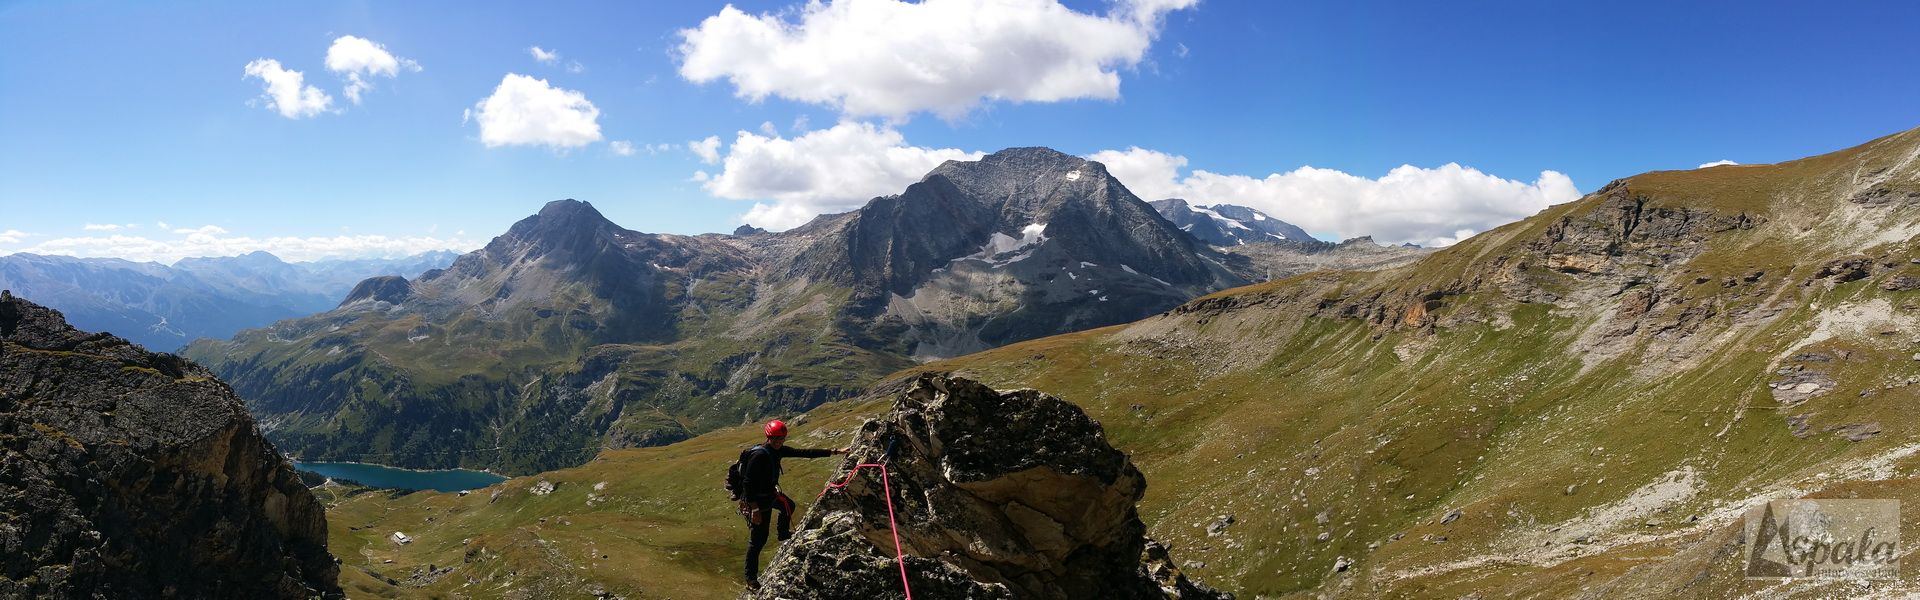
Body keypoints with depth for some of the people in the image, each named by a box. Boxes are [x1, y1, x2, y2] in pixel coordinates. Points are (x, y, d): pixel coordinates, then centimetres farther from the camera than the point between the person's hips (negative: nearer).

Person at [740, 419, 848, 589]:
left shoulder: (778, 450, -2)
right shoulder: (759, 455, -29)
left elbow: (803, 453, 0)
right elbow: (748, 483, -30)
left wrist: (833, 452, -2)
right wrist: (755, 509, -32)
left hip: (770, 494, 9)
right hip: (756, 500, -9)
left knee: (788, 506, 31)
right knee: (758, 539, -3)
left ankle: (783, 534, 56)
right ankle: (751, 580, 8)